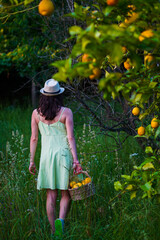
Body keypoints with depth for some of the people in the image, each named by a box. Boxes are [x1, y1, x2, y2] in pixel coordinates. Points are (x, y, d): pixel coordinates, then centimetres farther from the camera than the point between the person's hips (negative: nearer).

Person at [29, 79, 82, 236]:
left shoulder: (36, 113, 3)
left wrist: (31, 161, 10)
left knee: (51, 195, 8)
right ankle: (61, 219, -18)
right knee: (66, 194, 8)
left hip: (46, 155, 2)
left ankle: (53, 230, 8)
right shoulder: (66, 112, -4)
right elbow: (70, 137, -10)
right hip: (64, 153, -2)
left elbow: (34, 138, 4)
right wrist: (76, 160, -11)